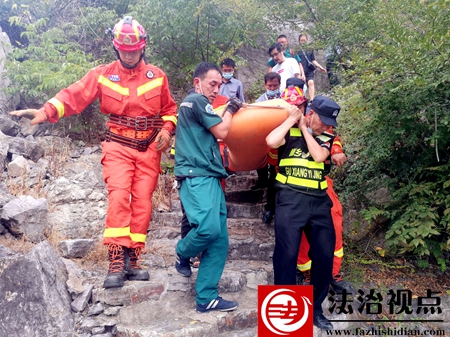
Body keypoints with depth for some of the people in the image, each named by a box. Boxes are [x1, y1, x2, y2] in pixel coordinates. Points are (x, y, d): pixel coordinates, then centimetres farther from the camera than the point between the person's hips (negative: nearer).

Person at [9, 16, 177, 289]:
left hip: (149, 148, 2)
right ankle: (116, 261, -14)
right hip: (119, 146, -1)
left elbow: (169, 109, 13)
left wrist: (166, 129, -6)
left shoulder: (157, 76, 5)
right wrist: (46, 111, -26)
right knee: (119, 195, -19)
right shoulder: (102, 75, 0)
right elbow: (74, 95, -11)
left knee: (142, 201, -1)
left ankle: (132, 260, 8)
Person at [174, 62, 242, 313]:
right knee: (209, 227, -27)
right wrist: (230, 109, 9)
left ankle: (206, 298, 6)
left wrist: (231, 111, 29)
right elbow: (221, 132, -8)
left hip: (209, 179, 10)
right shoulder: (197, 100, -3)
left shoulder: (196, 105, 28)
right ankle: (183, 252, 6)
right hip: (198, 177, -10)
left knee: (219, 242, 3)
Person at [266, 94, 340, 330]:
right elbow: (271, 142, -18)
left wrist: (304, 129, 0)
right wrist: (291, 119, -6)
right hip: (290, 199, -4)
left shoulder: (326, 138, 14)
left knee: (325, 254, 5)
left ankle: (315, 309, 22)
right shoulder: (288, 132, 3)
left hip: (319, 202, 5)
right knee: (287, 254, -3)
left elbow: (319, 156, -7)